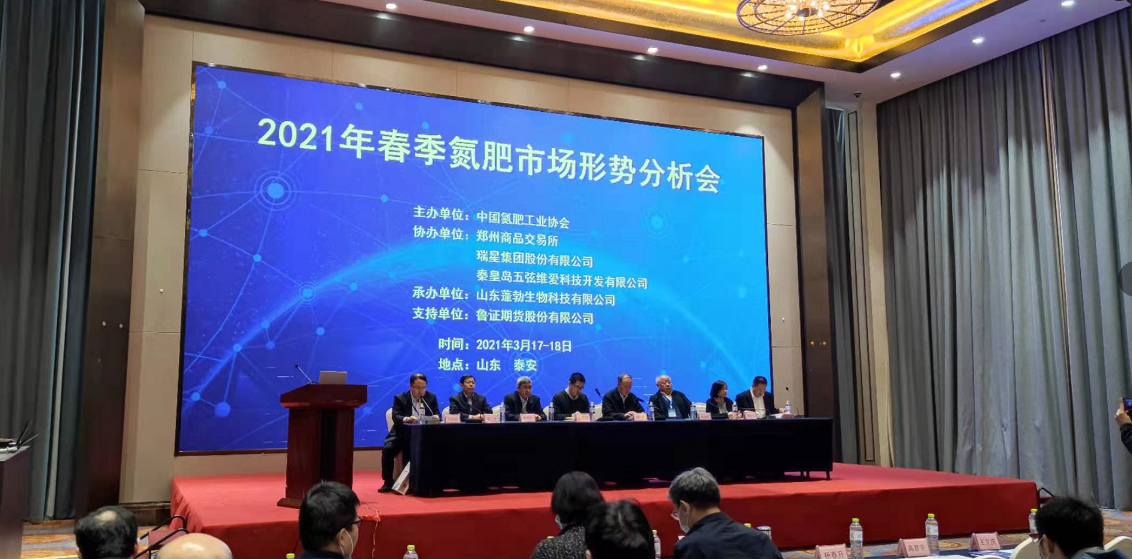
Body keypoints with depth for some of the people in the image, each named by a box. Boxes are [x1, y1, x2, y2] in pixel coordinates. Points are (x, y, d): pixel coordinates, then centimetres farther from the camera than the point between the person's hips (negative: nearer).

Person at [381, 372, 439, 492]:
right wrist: (406, 419, -37)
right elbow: (396, 417, -15)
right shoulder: (400, 398, -1)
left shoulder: (431, 397, 7)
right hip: (403, 434, -1)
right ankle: (388, 482, -10)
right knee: (388, 449, -27)